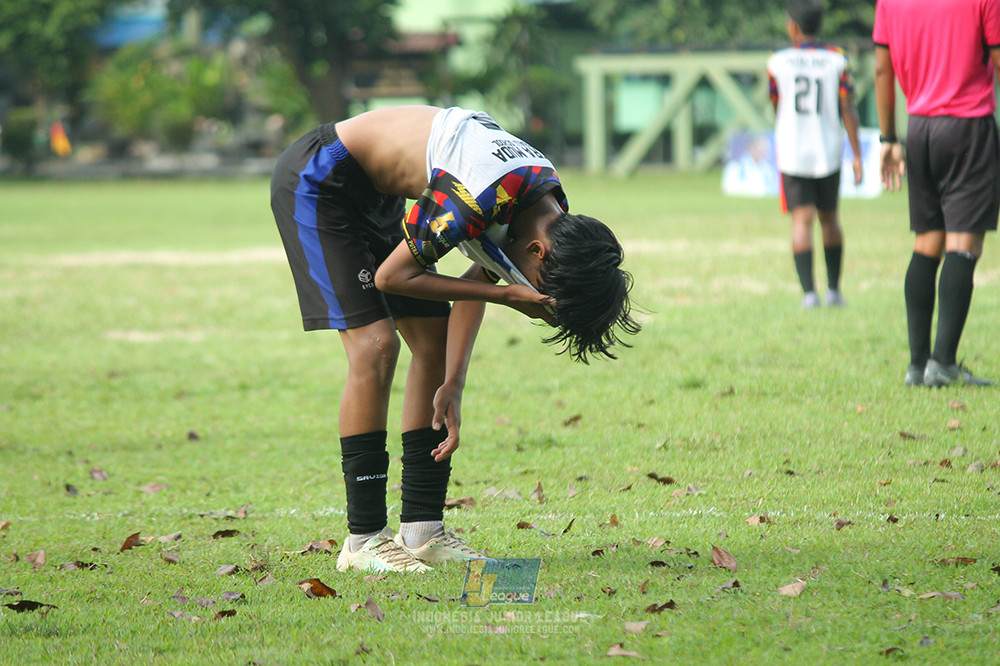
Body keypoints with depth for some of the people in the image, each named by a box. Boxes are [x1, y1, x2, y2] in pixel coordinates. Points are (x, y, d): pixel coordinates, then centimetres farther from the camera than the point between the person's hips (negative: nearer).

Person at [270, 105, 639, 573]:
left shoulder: (553, 212, -9)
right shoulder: (480, 200, -35)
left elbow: (476, 284, 3)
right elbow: (391, 276, -23)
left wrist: (453, 386, -6)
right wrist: (507, 295, -24)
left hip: (379, 196, 9)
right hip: (318, 180, -9)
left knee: (435, 344, 4)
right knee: (375, 345, -17)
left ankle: (421, 530, 9)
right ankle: (364, 540, -12)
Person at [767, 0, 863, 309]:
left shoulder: (778, 62, -2)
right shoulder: (838, 60, -1)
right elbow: (848, 110, -5)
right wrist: (857, 155, -1)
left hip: (792, 153, -2)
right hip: (829, 153, 2)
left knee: (802, 220, -5)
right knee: (829, 218, 16)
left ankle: (809, 292, -18)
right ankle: (834, 289, 24)